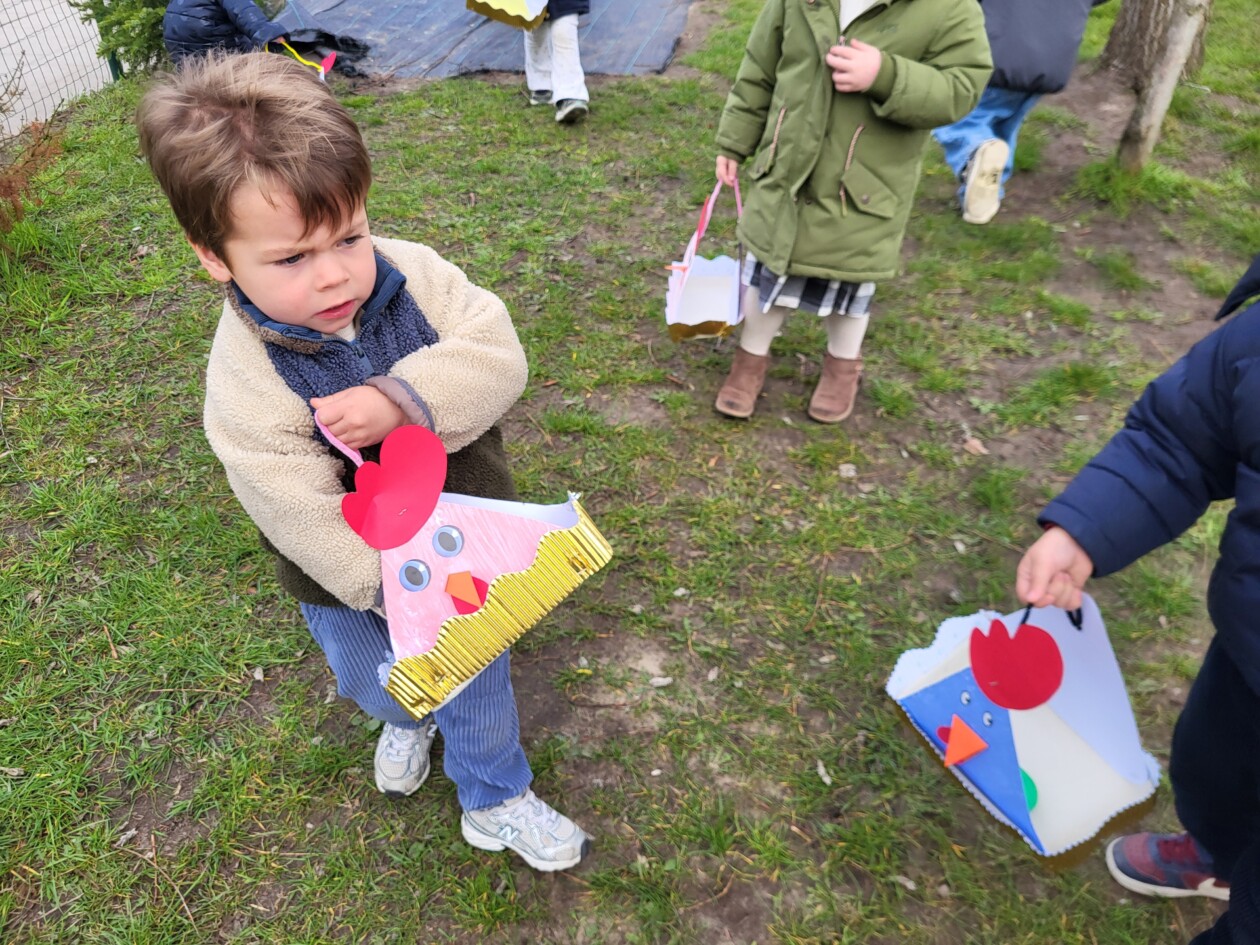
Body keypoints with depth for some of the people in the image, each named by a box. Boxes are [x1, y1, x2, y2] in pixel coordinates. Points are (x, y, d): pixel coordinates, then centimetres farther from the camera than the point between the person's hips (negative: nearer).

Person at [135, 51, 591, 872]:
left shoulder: (411, 273, -20)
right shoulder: (244, 385, -28)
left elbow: (498, 356, -27)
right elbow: (315, 526, -26)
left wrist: (400, 396, -42)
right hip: (353, 588, -1)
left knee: (479, 687, 21)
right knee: (375, 682, 30)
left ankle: (496, 801, 50)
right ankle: (406, 721, 68)